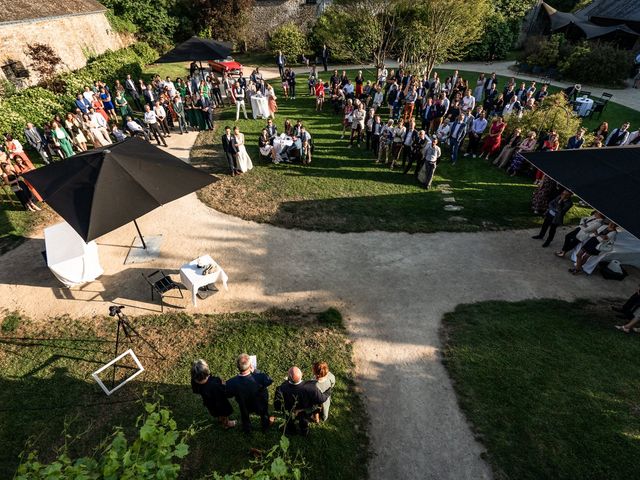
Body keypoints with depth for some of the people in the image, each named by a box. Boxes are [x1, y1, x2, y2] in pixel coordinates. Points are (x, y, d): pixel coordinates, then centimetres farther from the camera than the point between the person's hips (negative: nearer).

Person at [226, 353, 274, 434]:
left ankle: (247, 430, 65)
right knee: (264, 414, 34)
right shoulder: (259, 377, -44)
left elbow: (228, 395, -17)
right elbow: (269, 381, -22)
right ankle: (265, 425, 63)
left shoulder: (232, 383, -39)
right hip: (260, 404, -1)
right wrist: (254, 371, -23)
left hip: (244, 405, 1)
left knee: (245, 417, 36)